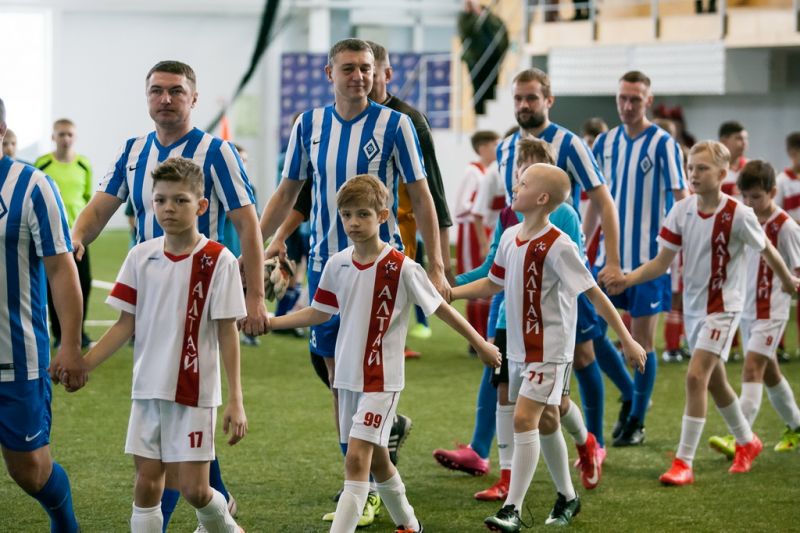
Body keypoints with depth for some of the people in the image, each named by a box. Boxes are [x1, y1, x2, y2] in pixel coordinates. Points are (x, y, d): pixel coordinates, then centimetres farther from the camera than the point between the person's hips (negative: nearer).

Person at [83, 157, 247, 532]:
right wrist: (81, 364, -4)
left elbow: (227, 333, -7)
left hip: (194, 391, -4)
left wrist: (236, 400, -10)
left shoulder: (218, 261, -9)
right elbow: (126, 324, 6)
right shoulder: (140, 257, 3)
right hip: (148, 388, 4)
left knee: (194, 489, -2)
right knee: (146, 482, 5)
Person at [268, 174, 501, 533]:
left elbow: (440, 308, -6)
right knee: (375, 459, 17)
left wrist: (480, 344, 2)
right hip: (347, 376, 6)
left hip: (382, 378, -6)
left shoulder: (401, 268, -14)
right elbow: (320, 313, 12)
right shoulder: (337, 265, 1)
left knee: (356, 457, -15)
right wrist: (268, 321, 5)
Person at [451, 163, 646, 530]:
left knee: (524, 418, -16)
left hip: (550, 351, -8)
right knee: (545, 422, 17)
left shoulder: (558, 246, -19)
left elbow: (594, 293, -15)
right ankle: (567, 497, 33)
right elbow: (493, 284, 17)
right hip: (519, 349, 8)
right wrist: (449, 293, 6)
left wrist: (627, 340, -12)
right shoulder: (510, 237, 4)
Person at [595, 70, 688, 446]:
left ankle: (636, 422, 10)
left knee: (642, 339, 0)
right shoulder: (605, 142, 7)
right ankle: (630, 397, 25)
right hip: (610, 255, 5)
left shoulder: (663, 144, -9)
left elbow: (681, 202, -10)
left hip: (648, 258, -5)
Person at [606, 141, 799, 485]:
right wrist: (629, 279, -19)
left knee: (696, 376, -18)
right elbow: (662, 261, -4)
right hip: (692, 305, 6)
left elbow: (766, 251, -2)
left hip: (723, 306, -6)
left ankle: (684, 463, -16)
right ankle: (747, 442, 42)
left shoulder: (738, 215, -18)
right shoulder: (682, 211, -5)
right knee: (714, 381, 19)